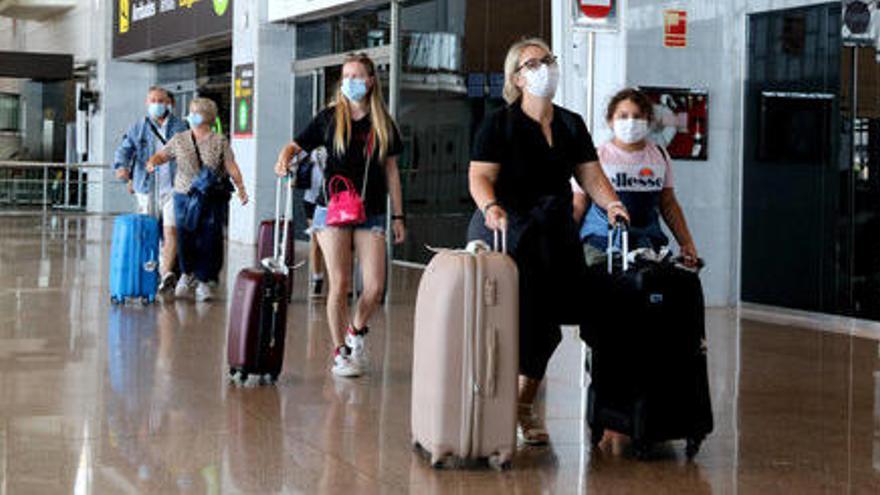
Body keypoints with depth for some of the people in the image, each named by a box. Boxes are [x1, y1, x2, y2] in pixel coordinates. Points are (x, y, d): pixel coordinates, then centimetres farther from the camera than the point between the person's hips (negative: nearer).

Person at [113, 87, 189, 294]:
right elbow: (124, 150, 0)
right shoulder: (138, 128, 9)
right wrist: (121, 166, -22)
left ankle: (167, 272, -22)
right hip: (146, 188, 2)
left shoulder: (180, 127, 7)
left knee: (170, 230, -16)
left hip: (172, 187, -2)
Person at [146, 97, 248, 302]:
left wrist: (241, 187, -10)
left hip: (212, 199, -1)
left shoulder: (219, 142, 5)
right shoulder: (179, 140, 11)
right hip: (185, 197, 1)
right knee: (185, 237, -2)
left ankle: (203, 282, 10)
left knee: (210, 241, -3)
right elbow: (162, 155, 9)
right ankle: (187, 274, 24)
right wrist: (152, 161, -14)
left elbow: (231, 166, 0)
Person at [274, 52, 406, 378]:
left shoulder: (383, 124, 9)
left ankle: (356, 330, 23)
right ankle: (340, 351, 10)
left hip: (371, 213, 2)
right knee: (340, 284, -4)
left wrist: (398, 216, 9)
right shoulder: (330, 118, 4)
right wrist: (285, 158, -18)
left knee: (375, 287, -6)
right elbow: (296, 145, 6)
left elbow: (391, 171, 12)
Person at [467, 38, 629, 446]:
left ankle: (524, 407, 20)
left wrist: (610, 202, -7)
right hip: (507, 231, -5)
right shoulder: (499, 124, -2)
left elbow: (590, 174, 12)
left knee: (547, 323, 4)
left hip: (555, 234, 5)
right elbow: (479, 176, -10)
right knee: (517, 318, -12)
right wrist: (490, 207, -30)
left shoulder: (571, 125, 15)